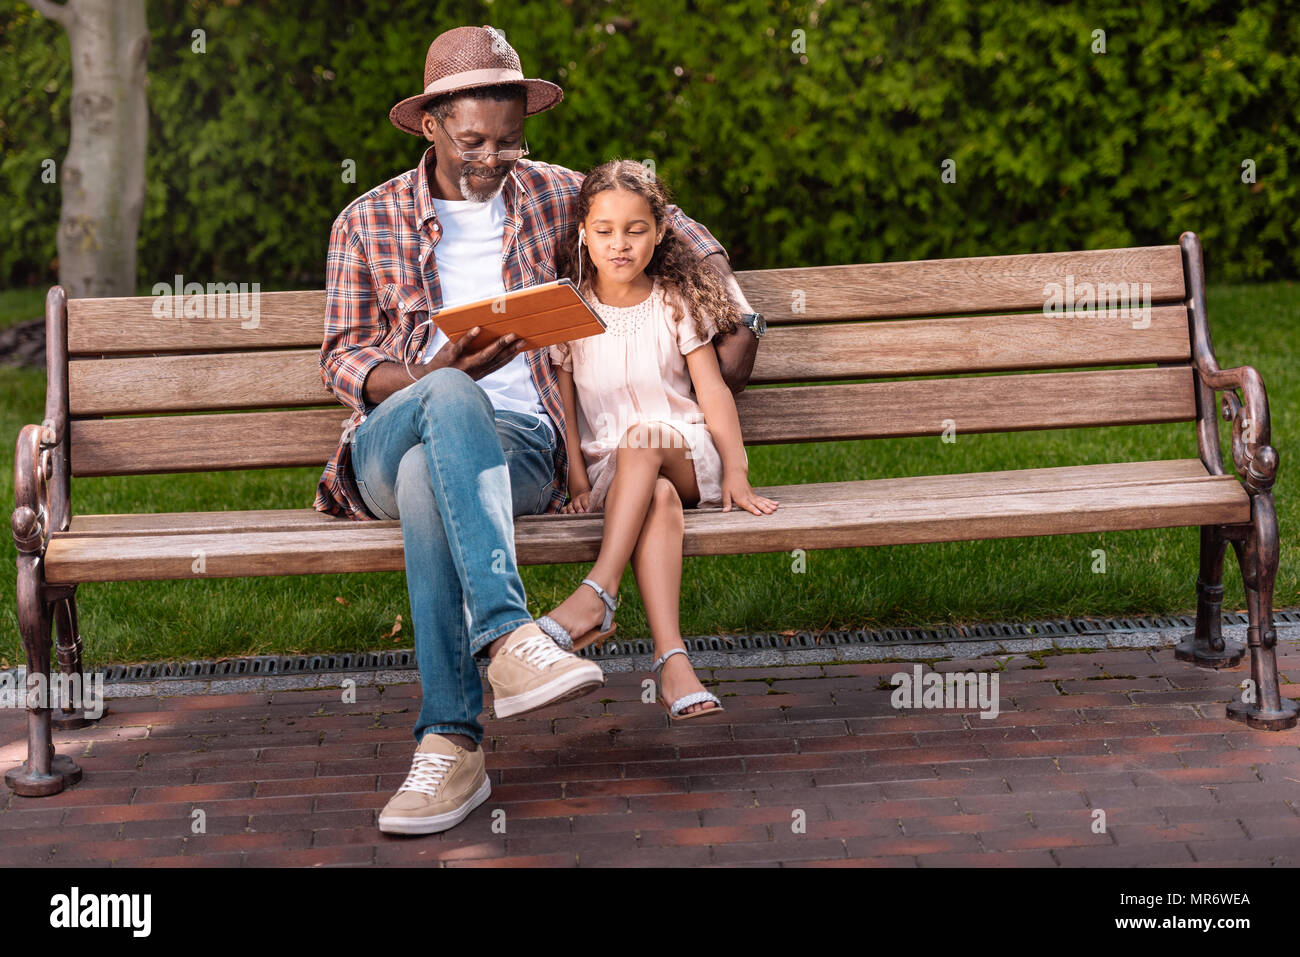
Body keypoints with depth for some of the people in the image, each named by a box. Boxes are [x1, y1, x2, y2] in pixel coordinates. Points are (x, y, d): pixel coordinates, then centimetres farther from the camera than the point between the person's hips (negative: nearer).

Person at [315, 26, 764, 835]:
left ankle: (451, 744, -45)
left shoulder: (550, 195, 18)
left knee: (428, 480, -39)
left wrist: (737, 306, 19)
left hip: (517, 446, 1)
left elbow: (660, 218, 32)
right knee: (452, 398, -40)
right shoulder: (368, 223, 13)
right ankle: (509, 637, -55)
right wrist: (431, 375, -14)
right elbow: (342, 360, 8)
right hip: (393, 434, 0)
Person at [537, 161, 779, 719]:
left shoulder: (677, 302, 6)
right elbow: (564, 405, 3)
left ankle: (599, 592, -46)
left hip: (686, 455, 0)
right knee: (658, 496, -36)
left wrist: (736, 471, -10)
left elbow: (713, 389, 2)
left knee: (643, 434, -35)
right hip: (609, 469, 0)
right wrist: (578, 480, -11)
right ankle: (672, 659, -51)